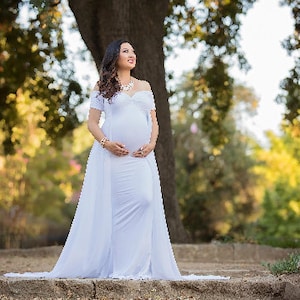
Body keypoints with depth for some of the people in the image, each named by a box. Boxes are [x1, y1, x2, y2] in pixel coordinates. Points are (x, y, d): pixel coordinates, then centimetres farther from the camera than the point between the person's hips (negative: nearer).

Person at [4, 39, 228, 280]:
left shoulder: (144, 86, 19)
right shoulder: (103, 87, 10)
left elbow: (154, 121, 16)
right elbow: (92, 122, 4)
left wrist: (151, 143, -3)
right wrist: (105, 142, -13)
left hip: (141, 155, 3)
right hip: (113, 154, -3)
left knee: (144, 201, -11)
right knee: (113, 205, -8)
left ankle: (138, 264, -6)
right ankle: (115, 265, -2)